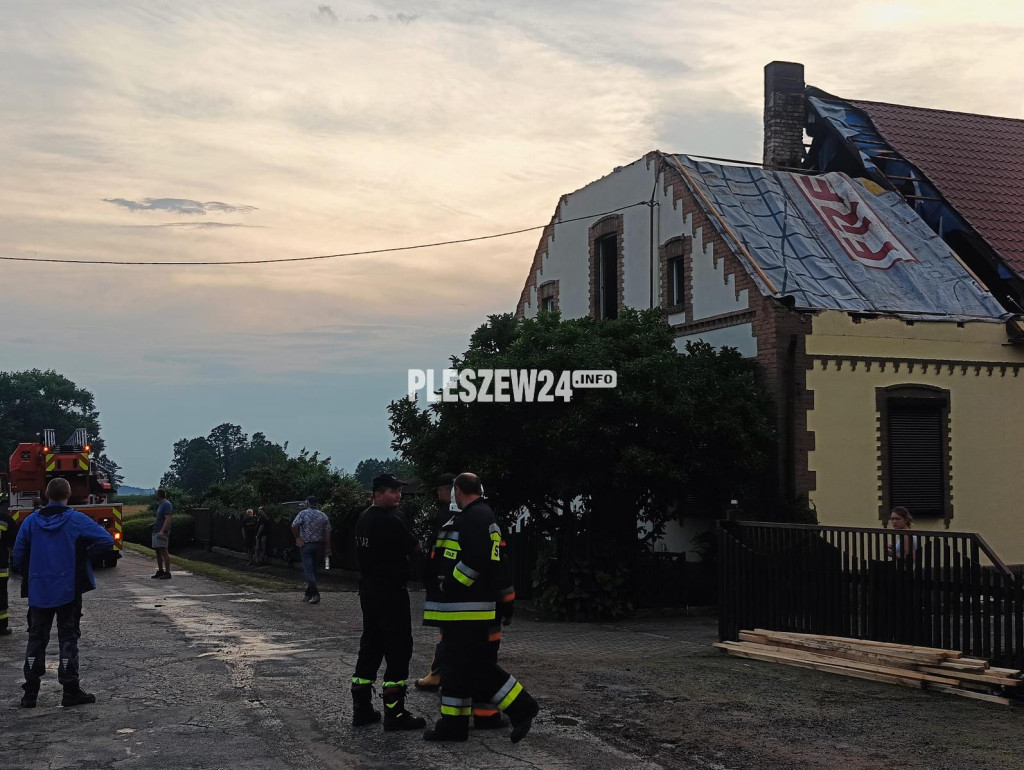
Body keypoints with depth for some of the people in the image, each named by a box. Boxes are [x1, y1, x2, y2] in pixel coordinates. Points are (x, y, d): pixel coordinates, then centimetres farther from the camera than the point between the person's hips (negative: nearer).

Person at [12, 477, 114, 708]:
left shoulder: (31, 521, 0)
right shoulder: (77, 520, -9)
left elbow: (19, 555, 3)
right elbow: (107, 541, -13)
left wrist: (28, 577, 18)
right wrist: (85, 545, 4)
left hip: (38, 592, 3)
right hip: (68, 591, -3)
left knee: (36, 639, 12)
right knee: (68, 639, 5)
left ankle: (30, 693, 13)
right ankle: (71, 691, 7)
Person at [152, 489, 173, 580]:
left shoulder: (166, 504, -12)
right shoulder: (160, 504, 20)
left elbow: (167, 519, -20)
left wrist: (162, 531, -28)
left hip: (162, 532, -11)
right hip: (156, 531, 11)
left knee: (164, 551, -12)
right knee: (158, 552, 14)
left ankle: (167, 573, -14)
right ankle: (160, 571, 22)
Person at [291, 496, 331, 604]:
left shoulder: (303, 513, -5)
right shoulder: (323, 515, 5)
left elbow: (294, 526, -18)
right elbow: (327, 533, 2)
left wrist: (297, 538, -6)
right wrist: (327, 548, 3)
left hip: (306, 545, -4)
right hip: (319, 545, 4)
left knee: (308, 570, -5)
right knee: (313, 569, 15)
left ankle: (315, 594, -20)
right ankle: (308, 594, 20)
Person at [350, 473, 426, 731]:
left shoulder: (363, 519, 11)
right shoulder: (390, 520, -18)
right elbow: (413, 548, -11)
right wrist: (418, 544, 11)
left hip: (368, 590, 9)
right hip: (391, 591, -9)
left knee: (370, 647, 14)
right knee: (398, 649, -3)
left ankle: (361, 709, 18)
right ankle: (395, 713, -2)